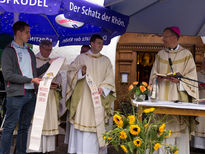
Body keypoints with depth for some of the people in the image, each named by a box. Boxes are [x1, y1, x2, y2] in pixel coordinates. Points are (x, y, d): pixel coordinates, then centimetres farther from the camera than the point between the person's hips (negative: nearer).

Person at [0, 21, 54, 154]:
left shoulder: (29, 51, 20)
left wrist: (49, 64, 13)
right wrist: (30, 80, -13)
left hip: (31, 94, 7)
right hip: (16, 94, -7)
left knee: (24, 127, 12)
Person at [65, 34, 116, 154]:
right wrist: (81, 72, -16)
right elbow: (71, 74, 4)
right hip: (82, 97, -1)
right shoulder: (81, 58, 7)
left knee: (96, 124, 0)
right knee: (81, 122, -3)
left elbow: (110, 78, 5)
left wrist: (103, 88, -12)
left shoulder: (106, 61, 11)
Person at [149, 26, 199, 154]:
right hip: (162, 95, 3)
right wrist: (158, 79, -8)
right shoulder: (160, 55, 14)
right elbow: (153, 75, 13)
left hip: (179, 95, -3)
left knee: (179, 127, -5)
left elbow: (191, 76, -1)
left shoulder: (186, 54, 4)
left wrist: (179, 81, -18)